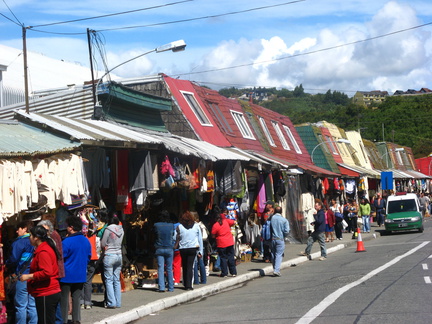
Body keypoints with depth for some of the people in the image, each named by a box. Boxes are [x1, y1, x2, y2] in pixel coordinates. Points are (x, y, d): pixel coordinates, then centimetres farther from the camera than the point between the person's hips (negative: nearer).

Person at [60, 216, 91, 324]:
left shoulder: (67, 242, -17)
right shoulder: (86, 241, 4)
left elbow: (61, 257, -11)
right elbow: (89, 256, 13)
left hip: (67, 275, -5)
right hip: (81, 275, 5)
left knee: (64, 298, 4)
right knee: (76, 298, 11)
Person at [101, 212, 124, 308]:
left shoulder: (108, 229, -12)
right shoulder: (121, 229, 4)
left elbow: (102, 244, -6)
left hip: (109, 256, -6)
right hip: (119, 255, 6)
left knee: (109, 280, 0)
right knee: (117, 280, 10)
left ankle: (111, 303, -4)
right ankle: (118, 302, 11)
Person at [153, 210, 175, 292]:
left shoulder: (156, 225, -9)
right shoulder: (171, 226, -5)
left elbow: (154, 233, 6)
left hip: (159, 249, -1)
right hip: (169, 249, 1)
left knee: (160, 268, 0)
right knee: (169, 268, 8)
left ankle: (161, 287, -7)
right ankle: (170, 287, 12)